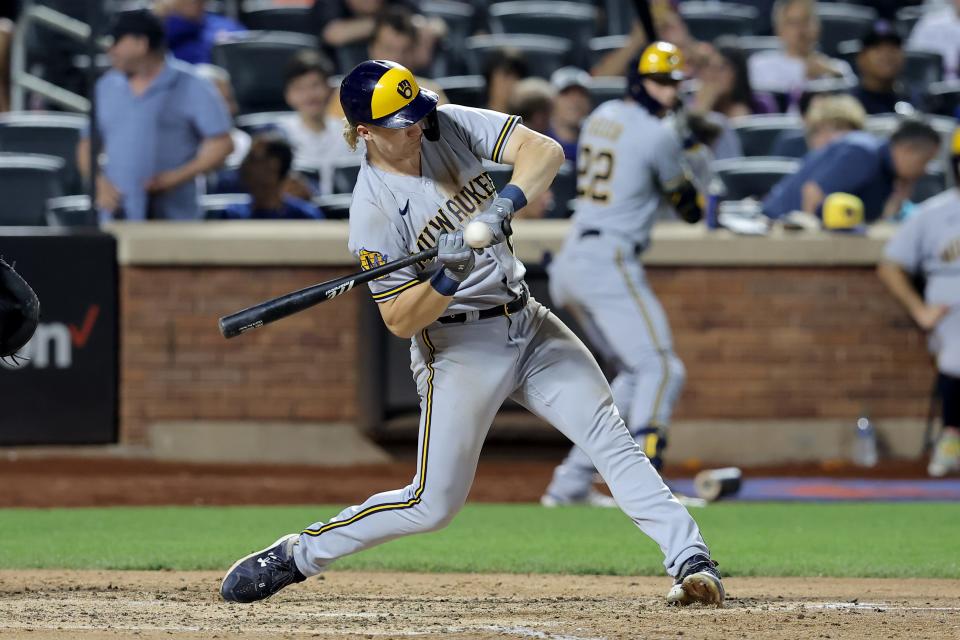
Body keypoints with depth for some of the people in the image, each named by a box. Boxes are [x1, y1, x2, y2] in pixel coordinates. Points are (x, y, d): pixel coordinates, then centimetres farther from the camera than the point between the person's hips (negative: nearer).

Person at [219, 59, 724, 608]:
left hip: (528, 322, 5)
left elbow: (545, 151, -15)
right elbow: (399, 321, -16)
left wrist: (503, 205, -32)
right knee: (434, 503, -5)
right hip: (459, 347, -5)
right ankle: (295, 556, 10)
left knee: (611, 437, -9)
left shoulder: (452, 126, -5)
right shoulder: (374, 208, -17)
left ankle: (691, 558, -13)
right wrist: (447, 275, -33)